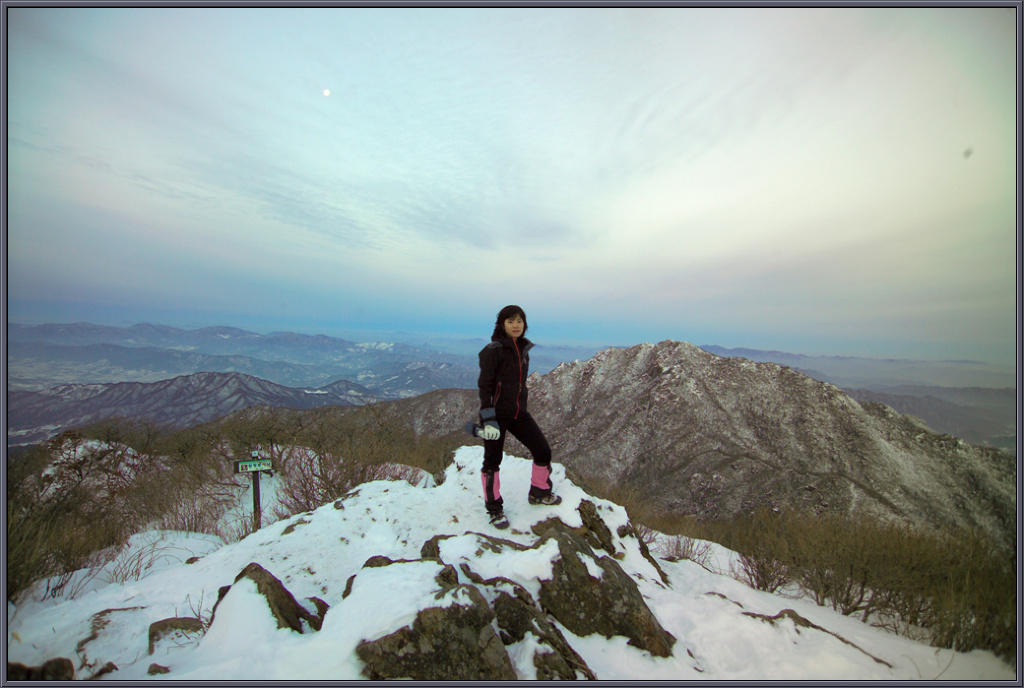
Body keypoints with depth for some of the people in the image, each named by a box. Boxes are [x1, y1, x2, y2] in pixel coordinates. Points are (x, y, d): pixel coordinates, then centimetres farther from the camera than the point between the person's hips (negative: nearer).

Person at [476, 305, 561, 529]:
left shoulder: (524, 349, 8)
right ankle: (494, 509, 27)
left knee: (543, 451, 7)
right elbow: (485, 386, -15)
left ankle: (539, 493, 33)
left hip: (519, 412, 6)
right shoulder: (493, 350, -12)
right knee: (492, 461, 6)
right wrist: (488, 420, -21)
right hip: (497, 414, -6)